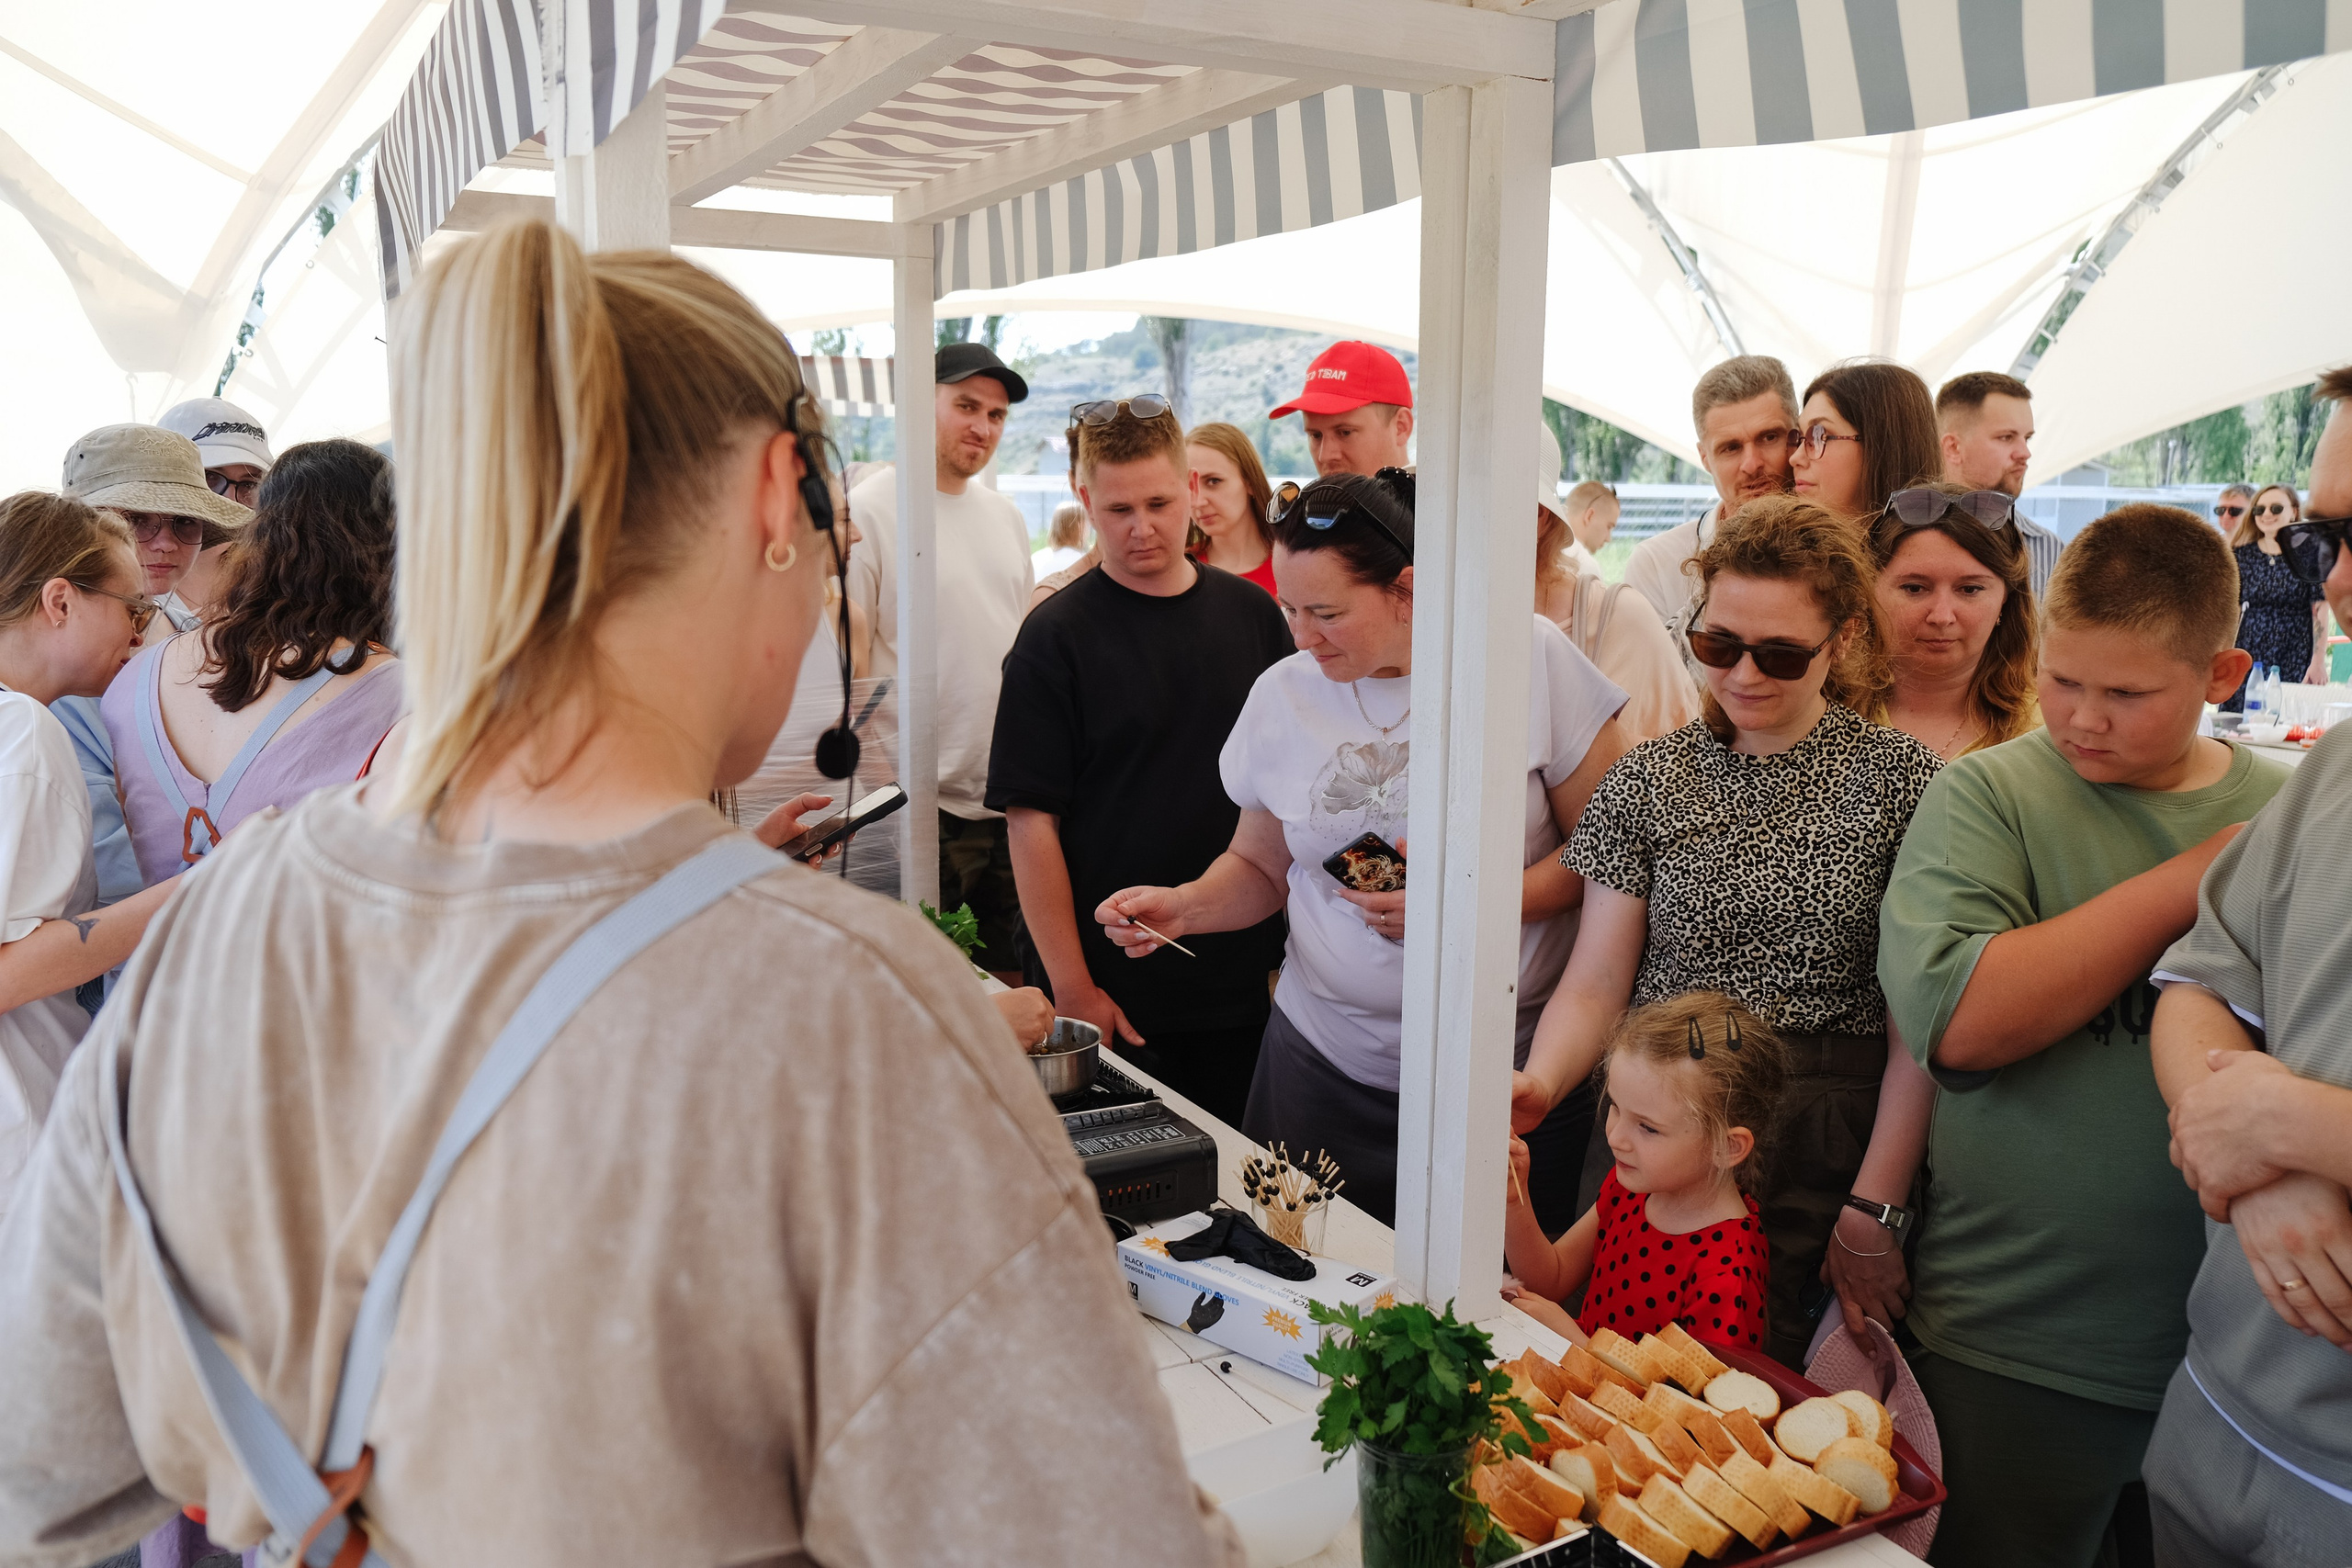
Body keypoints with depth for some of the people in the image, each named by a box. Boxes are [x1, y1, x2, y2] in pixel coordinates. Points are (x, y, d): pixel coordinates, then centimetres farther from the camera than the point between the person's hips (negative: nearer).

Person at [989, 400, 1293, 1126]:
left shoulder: (1253, 615, 5)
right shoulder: (1056, 636, -7)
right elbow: (1031, 818, -10)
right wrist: (1074, 990, -13)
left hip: (1243, 981, 4)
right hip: (1114, 992, -4)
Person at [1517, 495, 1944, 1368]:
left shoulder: (1901, 782, -3)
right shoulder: (1648, 781, 4)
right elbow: (1595, 984, 1)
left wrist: (1876, 1208, -8)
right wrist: (1540, 1082, -19)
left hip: (1824, 1158, -2)